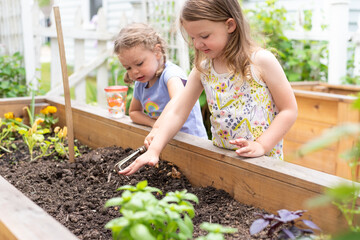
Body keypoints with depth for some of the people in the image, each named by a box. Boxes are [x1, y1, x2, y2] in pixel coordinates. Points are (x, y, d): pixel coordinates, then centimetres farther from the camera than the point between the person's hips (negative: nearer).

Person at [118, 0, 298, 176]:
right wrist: (154, 150, -12)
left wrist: (261, 145, -17)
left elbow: (289, 110, -8)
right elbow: (177, 112, 0)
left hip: (263, 159, -4)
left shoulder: (261, 62, -10)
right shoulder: (202, 69, 2)